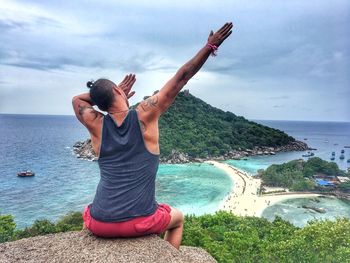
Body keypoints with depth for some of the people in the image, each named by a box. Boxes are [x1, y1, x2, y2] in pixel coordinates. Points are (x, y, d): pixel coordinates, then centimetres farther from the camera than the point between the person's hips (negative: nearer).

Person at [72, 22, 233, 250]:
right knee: (178, 217, 31)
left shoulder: (97, 124, 1)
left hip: (101, 224, 3)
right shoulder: (145, 114, -7)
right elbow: (181, 78, -3)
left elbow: (77, 99, 23)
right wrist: (211, 46, 3)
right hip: (141, 222, -2)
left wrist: (111, 95, 19)